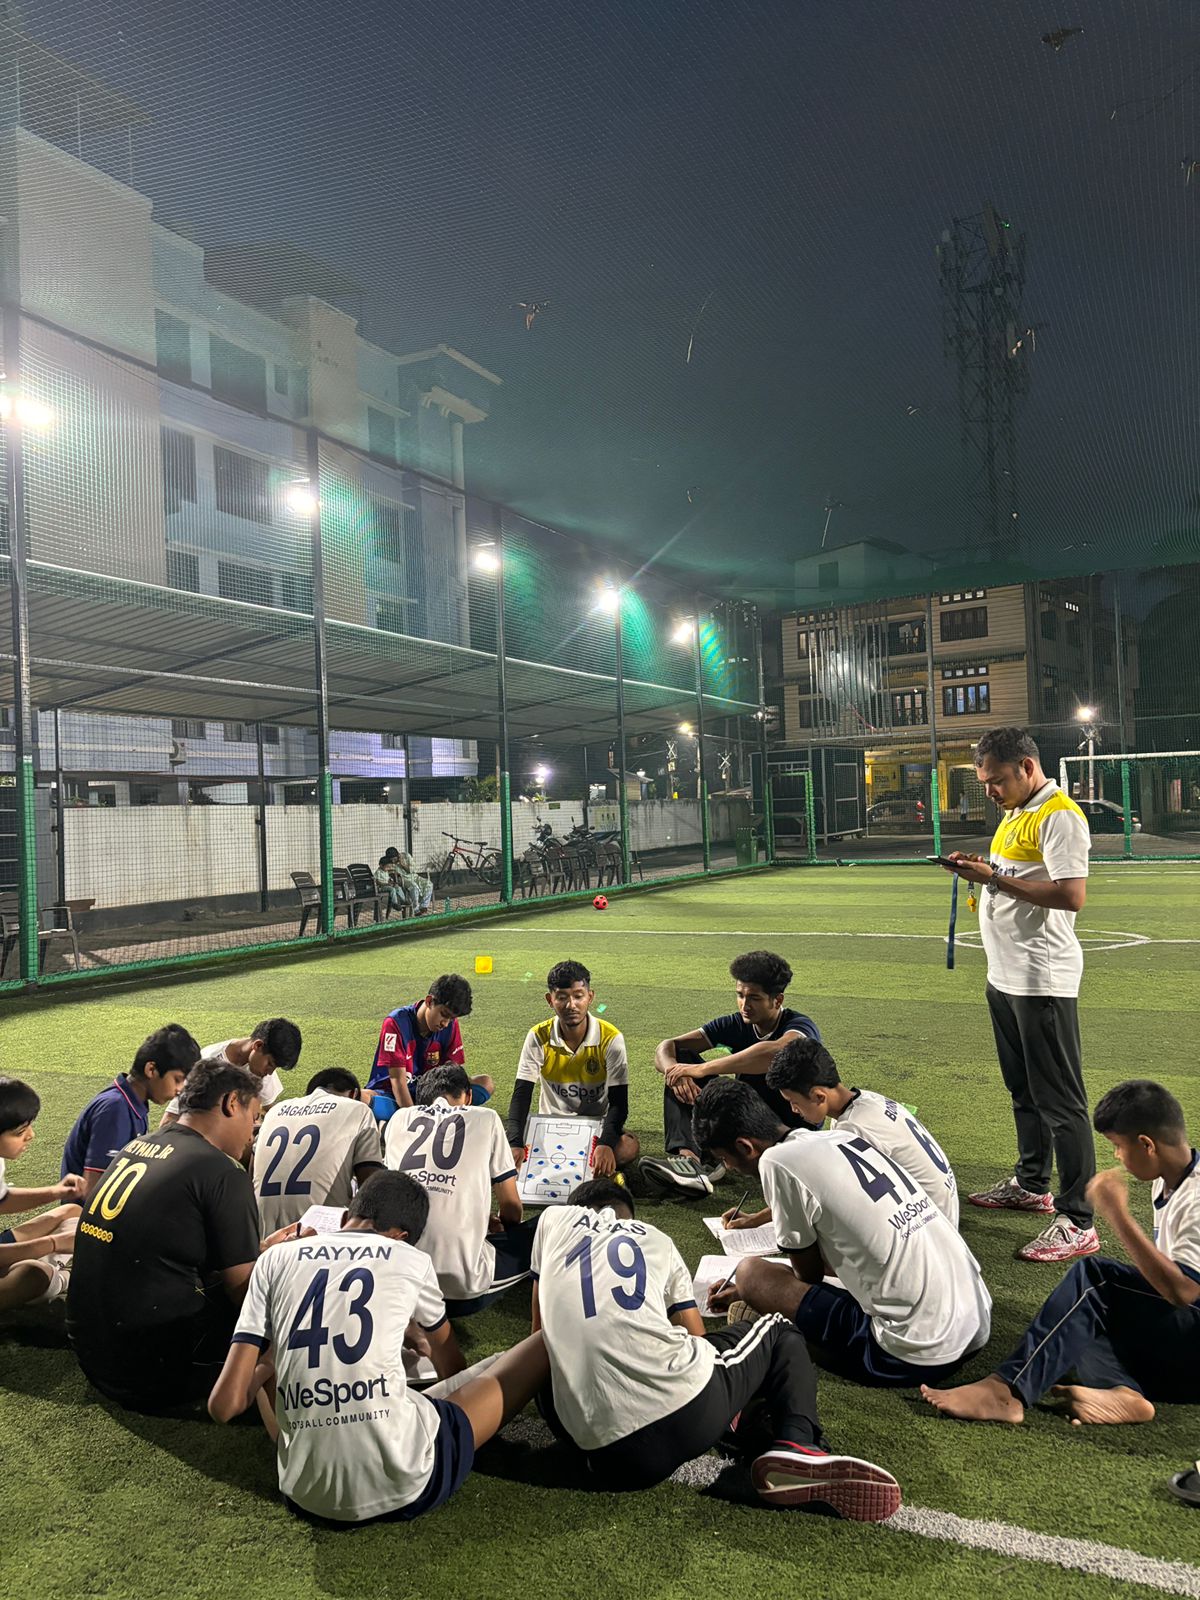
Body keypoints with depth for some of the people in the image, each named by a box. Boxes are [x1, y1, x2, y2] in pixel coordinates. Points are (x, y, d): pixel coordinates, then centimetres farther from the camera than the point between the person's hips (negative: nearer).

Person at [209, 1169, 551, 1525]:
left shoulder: (275, 1259, 7)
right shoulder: (412, 1260, 6)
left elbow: (224, 1405, 2)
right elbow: (451, 1366, 26)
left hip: (306, 1493, 3)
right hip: (406, 1485, -2)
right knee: (545, 1345, 14)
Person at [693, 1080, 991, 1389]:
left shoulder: (777, 1161, -14)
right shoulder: (841, 1136, 10)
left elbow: (808, 1274, 0)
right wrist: (755, 1289, 34)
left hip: (918, 1353, -8)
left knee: (749, 1271, -1)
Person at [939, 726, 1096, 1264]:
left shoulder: (1059, 816, -16)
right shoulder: (1015, 814, 15)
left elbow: (1072, 895, -25)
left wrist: (995, 877, -24)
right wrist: (979, 870, 5)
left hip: (1042, 981, -10)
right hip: (1005, 977, 10)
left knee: (1059, 1100, -3)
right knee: (1022, 1090, 21)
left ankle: (1078, 1223, 6)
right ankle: (1031, 1185, 36)